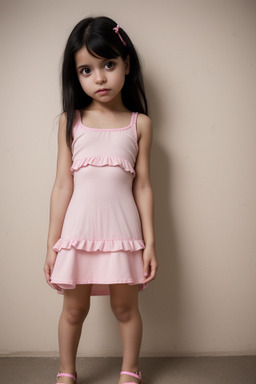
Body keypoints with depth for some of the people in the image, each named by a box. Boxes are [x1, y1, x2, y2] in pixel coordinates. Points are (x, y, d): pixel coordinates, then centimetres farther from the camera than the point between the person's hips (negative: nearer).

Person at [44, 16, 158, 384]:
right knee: (74, 308, 13)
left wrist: (150, 243, 1)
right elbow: (62, 184, 1)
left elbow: (143, 186, 3)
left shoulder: (139, 124, 2)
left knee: (125, 307, 12)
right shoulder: (71, 121, 2)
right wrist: (52, 243, 0)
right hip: (78, 230, 1)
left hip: (122, 231, 0)